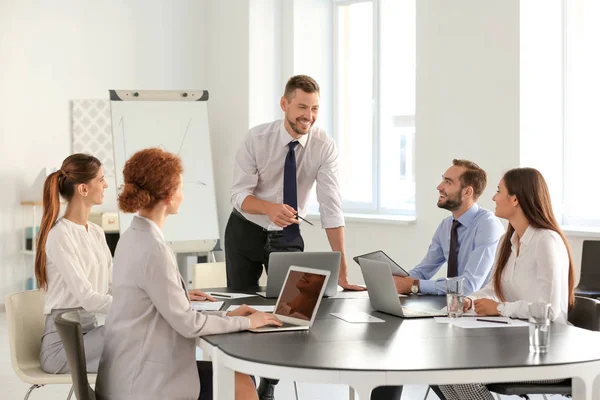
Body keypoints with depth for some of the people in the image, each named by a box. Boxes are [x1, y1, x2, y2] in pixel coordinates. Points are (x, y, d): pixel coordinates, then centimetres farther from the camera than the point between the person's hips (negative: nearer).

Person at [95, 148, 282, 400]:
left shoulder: (133, 238, 8)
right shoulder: (153, 249, -21)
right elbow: (187, 324, -16)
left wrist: (227, 316, 10)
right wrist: (245, 323, -4)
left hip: (135, 370, 9)